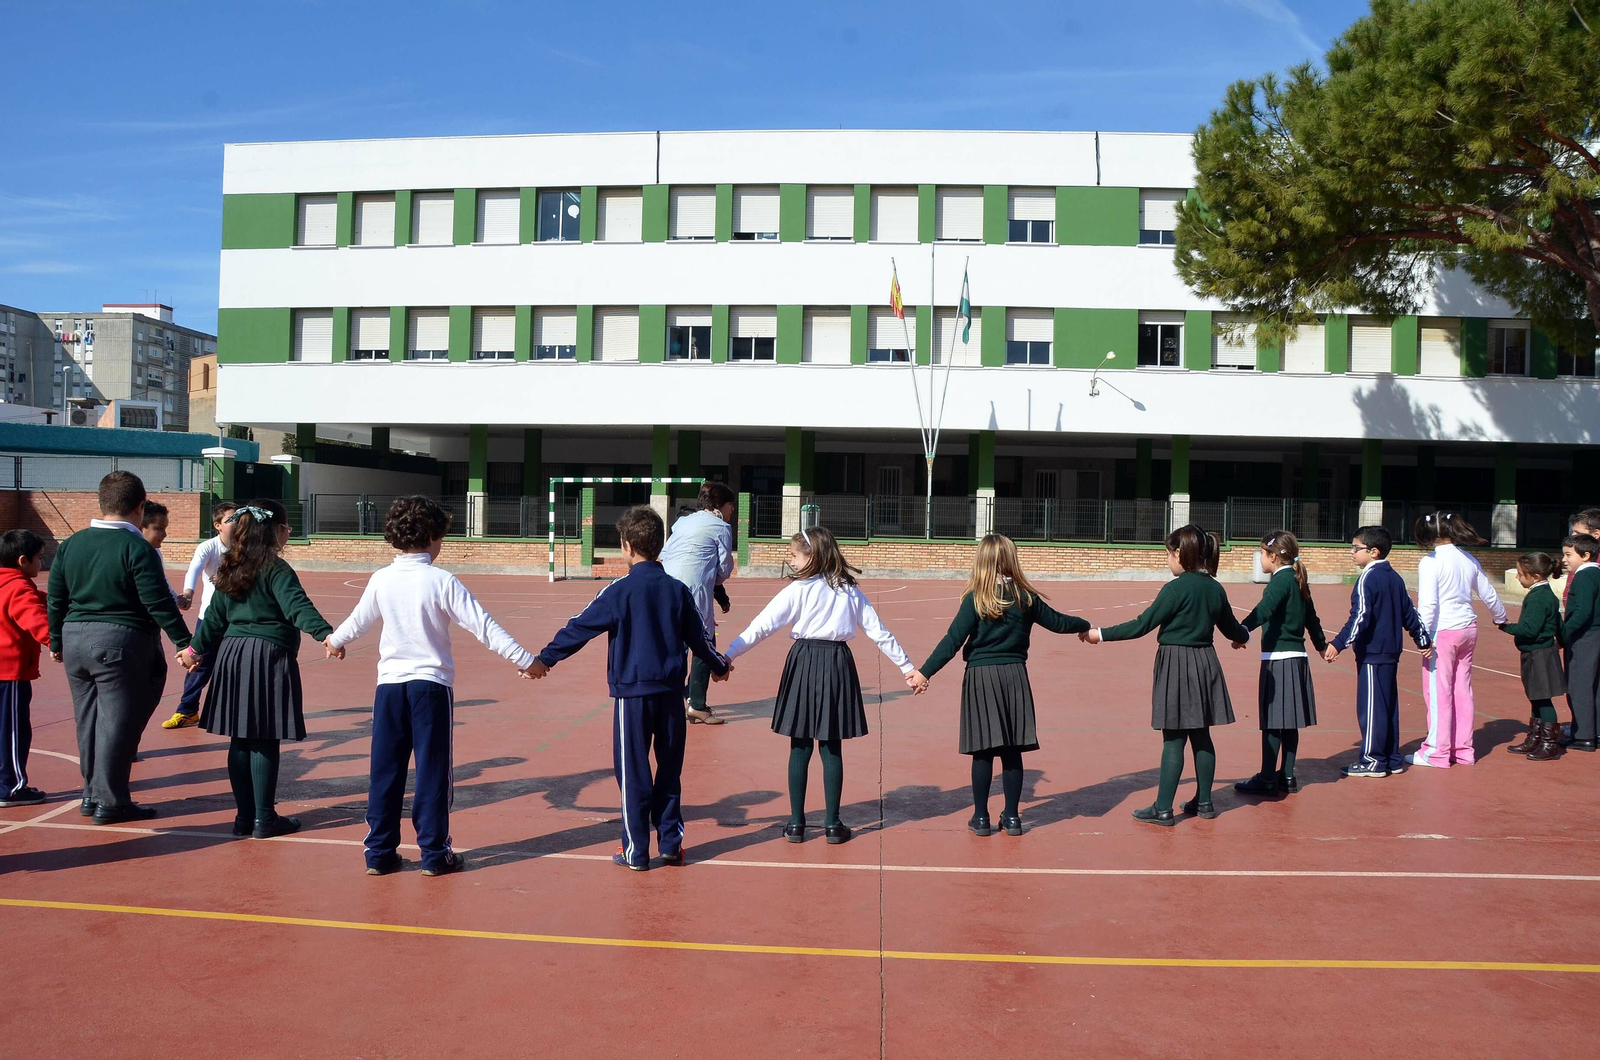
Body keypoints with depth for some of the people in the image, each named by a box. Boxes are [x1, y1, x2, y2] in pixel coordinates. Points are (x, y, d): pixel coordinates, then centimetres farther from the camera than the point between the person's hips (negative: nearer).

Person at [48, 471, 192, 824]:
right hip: (122, 642, -7)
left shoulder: (71, 544, 7)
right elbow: (159, 603, -16)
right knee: (117, 723, 1)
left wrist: (56, 642, 22)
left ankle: (91, 793, 27)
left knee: (88, 720, 17)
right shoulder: (138, 548, -13)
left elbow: (56, 599, 11)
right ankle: (110, 802, 6)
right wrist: (185, 642, -12)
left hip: (75, 639, 7)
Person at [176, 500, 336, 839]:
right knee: (265, 741, -1)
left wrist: (196, 649, 31)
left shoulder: (230, 568, 11)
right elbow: (298, 607, -26)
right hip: (269, 656, -7)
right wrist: (325, 633, -38)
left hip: (232, 655, 7)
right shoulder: (276, 569, -10)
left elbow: (214, 616, 18)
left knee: (240, 740, 10)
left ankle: (244, 816, 17)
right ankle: (264, 819, 5)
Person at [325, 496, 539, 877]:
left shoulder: (381, 580, 2)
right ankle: (434, 853, 9)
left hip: (390, 684, 4)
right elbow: (483, 627, -12)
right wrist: (525, 660, -8)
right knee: (433, 771, 4)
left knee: (385, 771, 10)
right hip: (432, 684, -4)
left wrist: (335, 641, 40)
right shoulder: (442, 581, -10)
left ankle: (379, 852, 16)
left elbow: (358, 620, 18)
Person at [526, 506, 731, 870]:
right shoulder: (678, 590, 4)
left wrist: (544, 660, 5)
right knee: (670, 770, 15)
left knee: (633, 773, 5)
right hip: (671, 693, 4)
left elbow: (579, 628, -5)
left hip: (632, 692, -4)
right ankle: (671, 843, 19)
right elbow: (698, 636, 15)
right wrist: (719, 665, 33)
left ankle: (636, 851, 9)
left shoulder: (620, 591, -8)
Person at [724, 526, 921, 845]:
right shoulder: (850, 590, 8)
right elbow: (879, 632, 9)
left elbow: (762, 626, -11)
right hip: (838, 663, 3)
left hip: (804, 662, -3)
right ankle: (832, 824, 12)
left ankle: (796, 823, 11)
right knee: (831, 747, 9)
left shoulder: (798, 589, -4)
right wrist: (907, 667, 16)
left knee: (799, 747, 6)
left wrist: (728, 655, -12)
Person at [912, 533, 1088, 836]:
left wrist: (925, 672, -10)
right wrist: (1085, 627, 34)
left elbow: (953, 641, -13)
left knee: (983, 752, 3)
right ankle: (1011, 817, 17)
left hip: (981, 677, -2)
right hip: (1014, 676, 3)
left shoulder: (976, 598, -8)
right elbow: (1058, 622, 14)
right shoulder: (1025, 597, 1)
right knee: (1012, 751, 9)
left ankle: (981, 817, 11)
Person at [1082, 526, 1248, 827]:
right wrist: (1243, 638, 44)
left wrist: (1101, 635, -10)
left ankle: (1163, 809, 2)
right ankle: (1204, 802, 24)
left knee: (1173, 740, -3)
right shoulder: (1216, 588, 6)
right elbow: (1231, 627, 21)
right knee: (1201, 736, 15)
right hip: (1205, 663, 7)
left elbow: (1141, 626, -17)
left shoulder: (1176, 589, -15)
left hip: (1176, 665, -7)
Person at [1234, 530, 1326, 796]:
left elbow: (1264, 610, -31)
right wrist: (1321, 645, 45)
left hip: (1278, 659, -9)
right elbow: (1311, 617, 29)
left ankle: (1267, 780, -1)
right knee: (1289, 722, 13)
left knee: (1272, 720, -4)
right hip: (1297, 657, 9)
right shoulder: (1298, 580, 15)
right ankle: (1287, 777, 19)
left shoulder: (1281, 580, -11)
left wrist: (1242, 629, -45)